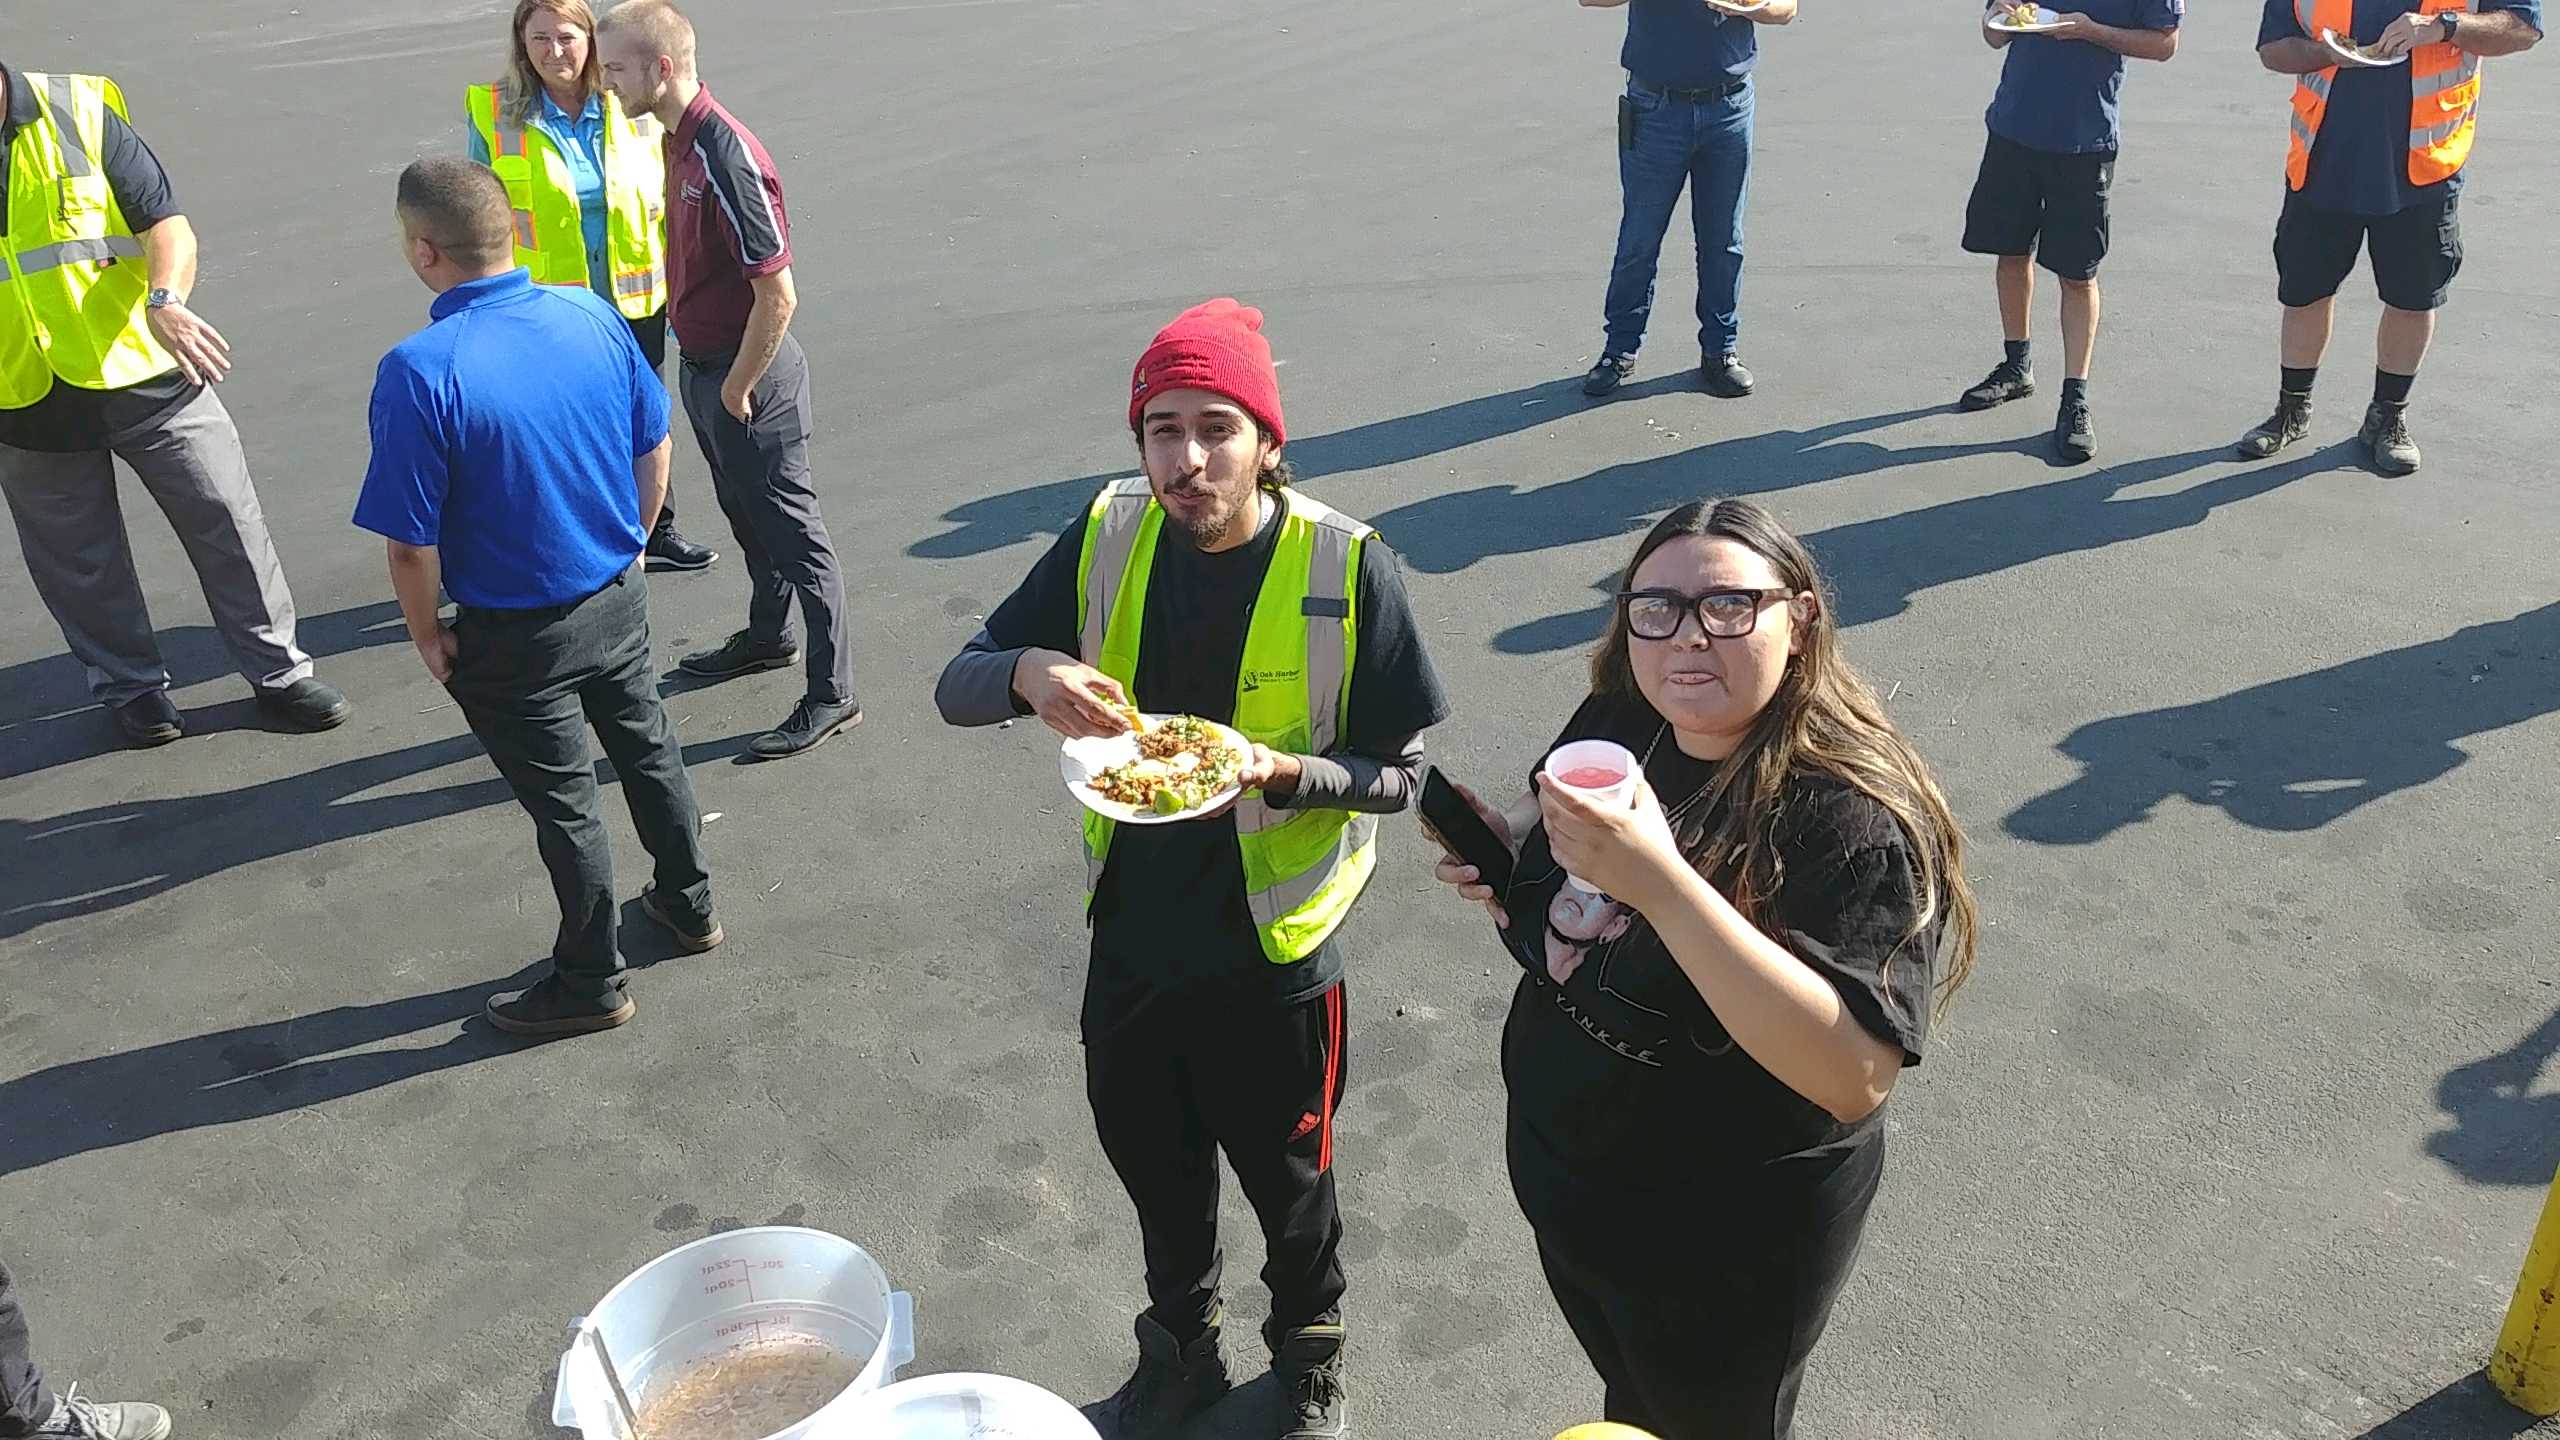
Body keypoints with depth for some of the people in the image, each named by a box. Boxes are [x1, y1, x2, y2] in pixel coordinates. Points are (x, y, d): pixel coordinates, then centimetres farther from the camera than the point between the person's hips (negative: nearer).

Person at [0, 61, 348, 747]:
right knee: (81, 562, 13)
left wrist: (165, 302, -34)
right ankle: (129, 685, 33)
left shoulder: (80, 113, -9)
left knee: (228, 524, 5)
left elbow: (169, 227, -14)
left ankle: (278, 668, 21)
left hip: (144, 377, -1)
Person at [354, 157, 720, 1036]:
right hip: (619, 599, 5)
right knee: (647, 749, 25)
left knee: (564, 804, 11)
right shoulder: (590, 316, -8)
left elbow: (411, 543, -21)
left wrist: (427, 636, -4)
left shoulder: (419, 371, -25)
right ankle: (689, 904, 46)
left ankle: (591, 982, 30)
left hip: (518, 636, -5)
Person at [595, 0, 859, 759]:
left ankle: (832, 693, 11)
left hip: (748, 377, -9)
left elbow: (777, 296, -26)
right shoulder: (678, 141, 4)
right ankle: (767, 636, 43)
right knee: (745, 513, 24)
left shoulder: (726, 157, -25)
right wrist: (708, 376, 15)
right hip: (704, 365, 9)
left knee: (792, 531, 0)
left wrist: (738, 388, -16)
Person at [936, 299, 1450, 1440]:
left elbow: (1397, 771, -12)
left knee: (1284, 1176, 19)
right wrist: (1028, 673, -27)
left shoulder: (1347, 567, -18)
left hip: (1274, 948, -3)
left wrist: (1280, 772, -30)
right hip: (1133, 930, 3)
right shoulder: (1106, 540, -9)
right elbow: (957, 688, -5)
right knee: (1152, 1164, 23)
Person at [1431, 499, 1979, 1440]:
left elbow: (1856, 1074, -40)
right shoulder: (1615, 722, -10)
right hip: (1560, 1177, 6)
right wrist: (1507, 843, -11)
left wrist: (1662, 884, -46)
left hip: (1726, 1240, -6)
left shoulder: (1856, 819, -30)